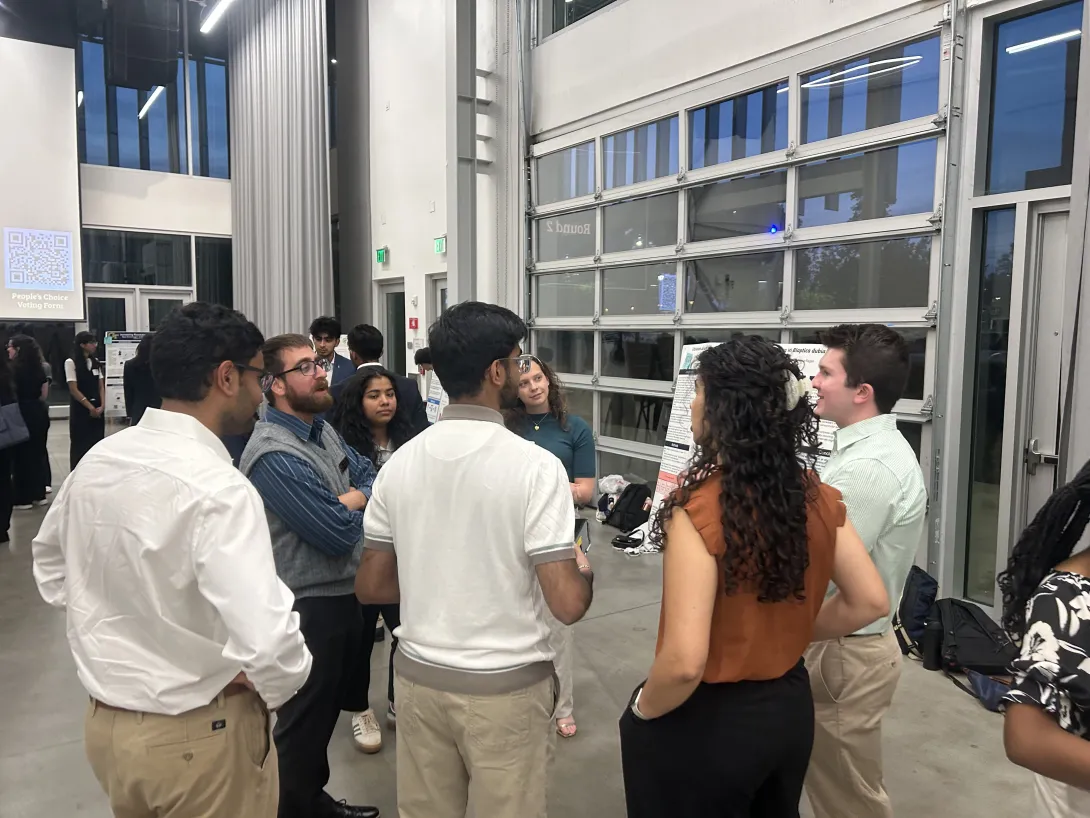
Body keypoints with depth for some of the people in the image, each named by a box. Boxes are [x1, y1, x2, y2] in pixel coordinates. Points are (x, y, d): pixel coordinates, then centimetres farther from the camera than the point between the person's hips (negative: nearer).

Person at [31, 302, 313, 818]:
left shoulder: (97, 460, -3)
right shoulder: (217, 488, -27)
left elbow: (51, 565, 14)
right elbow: (266, 637, -34)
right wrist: (278, 687, -14)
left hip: (105, 719, 7)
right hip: (198, 734, -6)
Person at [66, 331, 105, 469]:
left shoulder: (96, 362, 9)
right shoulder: (71, 363, -7)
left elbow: (101, 386, 8)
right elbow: (73, 390, -11)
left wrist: (102, 406, -6)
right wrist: (90, 407, -11)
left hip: (97, 409, 5)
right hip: (80, 409, -5)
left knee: (97, 443, 3)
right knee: (80, 445, 1)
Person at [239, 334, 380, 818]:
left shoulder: (322, 429, 7)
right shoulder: (274, 454, -24)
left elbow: (373, 479, 8)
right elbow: (339, 533, -25)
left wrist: (348, 502, -13)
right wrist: (358, 508, -4)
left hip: (344, 594, 9)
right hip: (309, 605, -9)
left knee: (328, 709, 24)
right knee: (304, 720, 8)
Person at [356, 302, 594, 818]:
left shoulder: (400, 462, -3)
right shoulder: (535, 465, -18)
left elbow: (370, 587, 3)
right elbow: (567, 604, -19)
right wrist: (585, 572, 2)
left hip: (418, 677, 5)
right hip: (506, 686, -4)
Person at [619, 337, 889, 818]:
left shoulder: (700, 509, -27)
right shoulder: (817, 496, -8)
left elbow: (684, 662, -30)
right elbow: (870, 602, 2)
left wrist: (643, 709, -11)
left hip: (706, 721, -6)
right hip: (790, 705, 6)